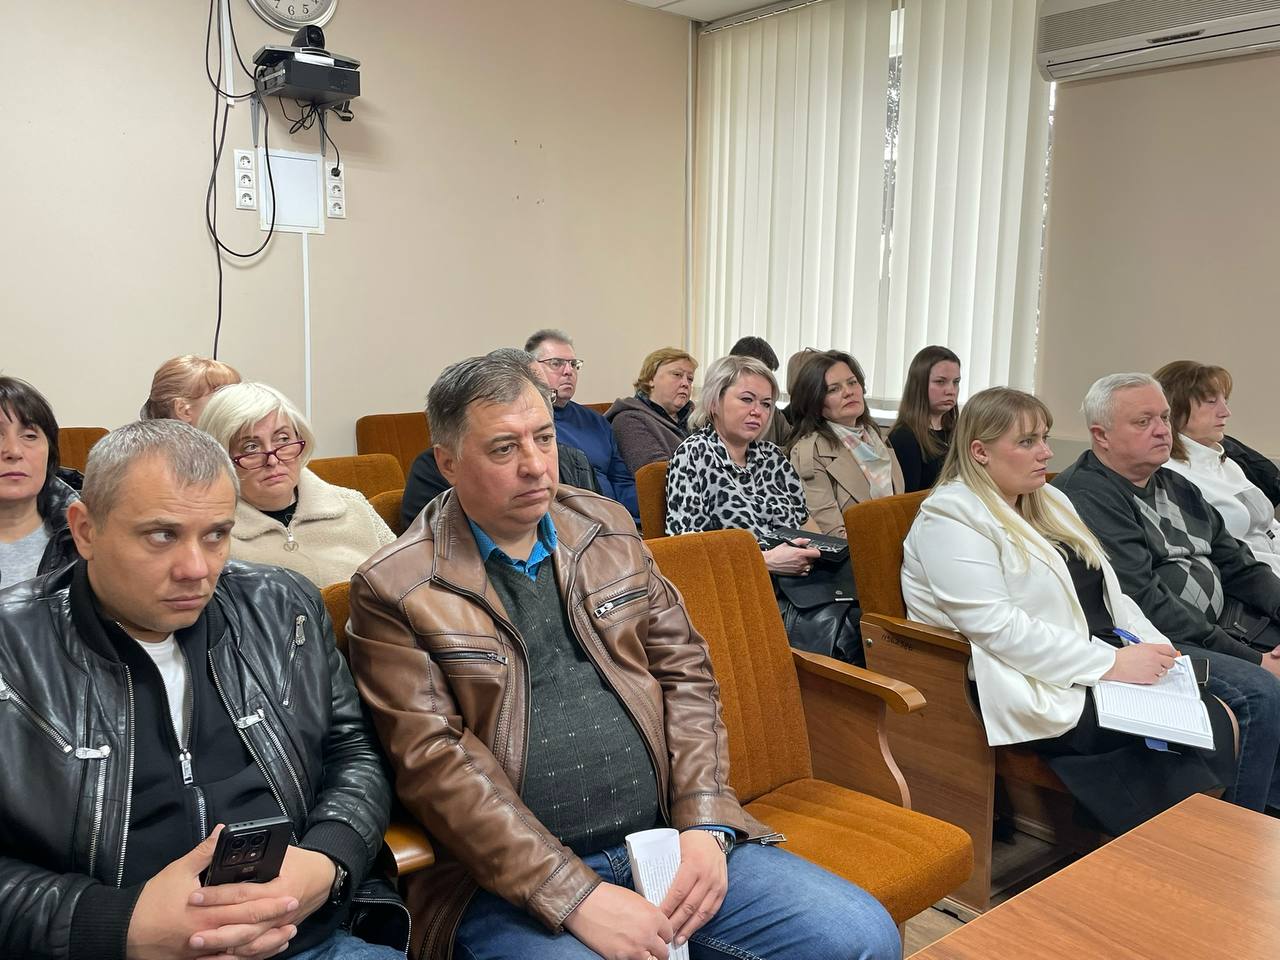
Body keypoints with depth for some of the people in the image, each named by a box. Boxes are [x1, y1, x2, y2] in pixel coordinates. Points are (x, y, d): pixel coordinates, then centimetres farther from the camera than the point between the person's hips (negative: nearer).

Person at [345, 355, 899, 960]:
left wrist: (707, 824, -4)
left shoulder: (607, 527, 9)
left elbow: (684, 671, 9)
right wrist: (575, 897, -17)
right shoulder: (393, 591, -5)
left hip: (669, 837, 5)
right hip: (516, 879, -4)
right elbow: (434, 761, -11)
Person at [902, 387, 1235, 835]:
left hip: (1106, 668, 9)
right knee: (1209, 733, -17)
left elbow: (1108, 592, 18)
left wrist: (1157, 649, 0)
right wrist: (1112, 663, -20)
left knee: (1221, 720, -11)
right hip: (1041, 691, -9)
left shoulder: (1050, 502, 17)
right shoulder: (951, 518, -12)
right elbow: (997, 628, -21)